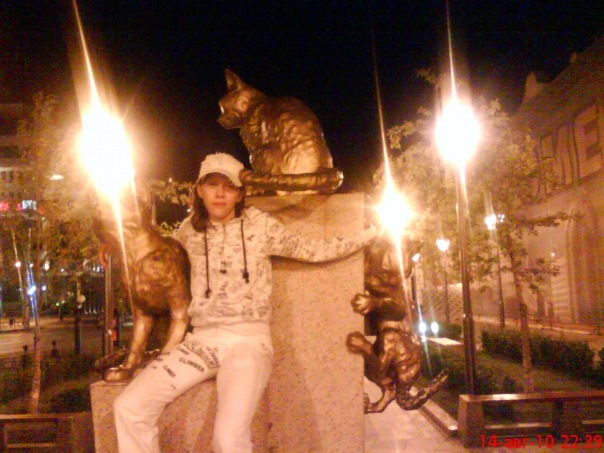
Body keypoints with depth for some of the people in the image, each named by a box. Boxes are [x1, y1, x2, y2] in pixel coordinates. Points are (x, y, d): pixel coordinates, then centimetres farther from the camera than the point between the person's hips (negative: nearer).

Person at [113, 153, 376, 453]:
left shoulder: (259, 224, 2)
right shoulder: (190, 229, 11)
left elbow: (311, 251, 4)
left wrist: (370, 233, 3)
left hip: (247, 339, -4)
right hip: (201, 340, 4)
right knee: (128, 407, -12)